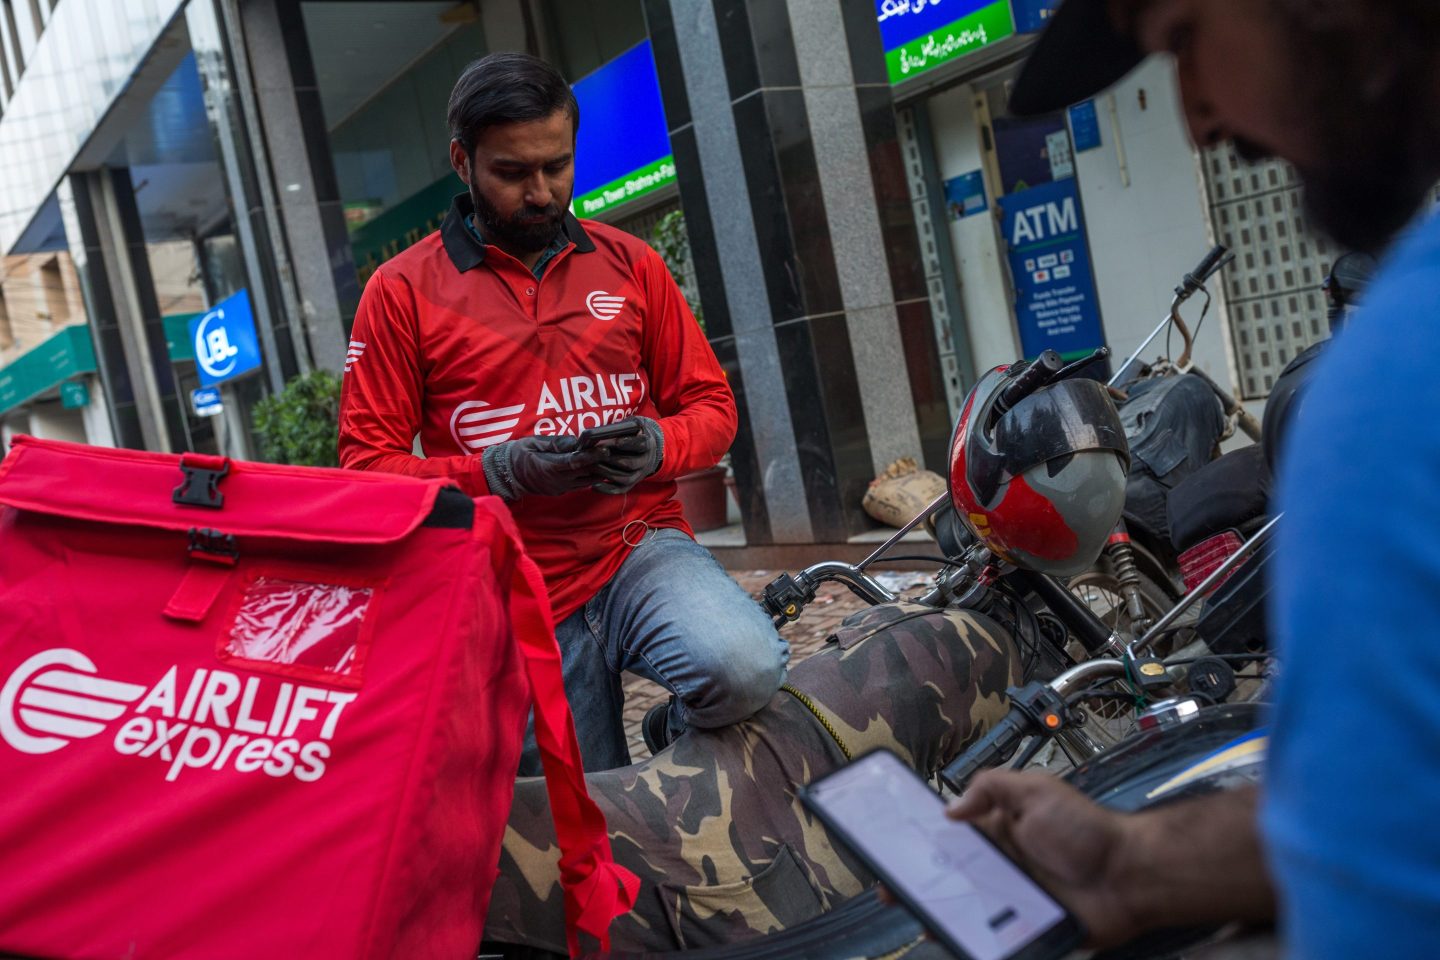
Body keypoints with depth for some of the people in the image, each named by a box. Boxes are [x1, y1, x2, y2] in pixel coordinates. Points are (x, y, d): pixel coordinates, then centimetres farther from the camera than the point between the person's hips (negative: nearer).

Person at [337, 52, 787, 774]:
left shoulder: (628, 263, 9)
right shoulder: (402, 290, 1)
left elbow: (710, 404, 11)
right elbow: (366, 463, -3)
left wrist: (656, 446, -13)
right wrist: (501, 471, -19)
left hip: (640, 546, 1)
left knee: (744, 669, -29)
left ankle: (674, 735, 4)